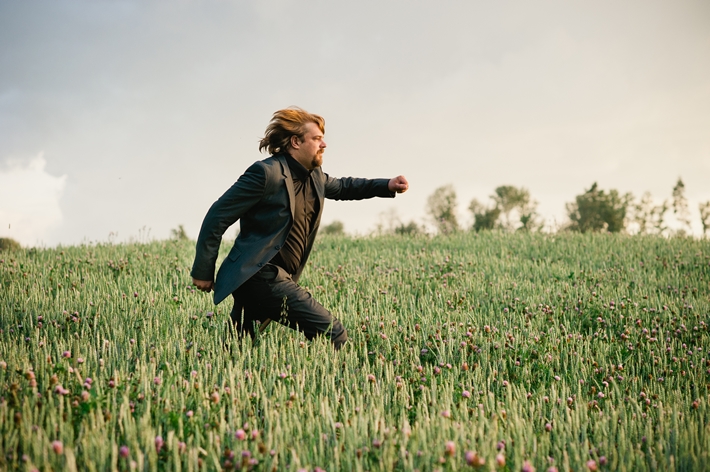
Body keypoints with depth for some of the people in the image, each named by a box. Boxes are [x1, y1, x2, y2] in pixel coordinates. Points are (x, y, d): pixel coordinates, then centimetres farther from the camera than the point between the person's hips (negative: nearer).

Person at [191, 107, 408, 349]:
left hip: (275, 277, 10)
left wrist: (387, 185, 20)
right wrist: (203, 272, -9)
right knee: (333, 333, -14)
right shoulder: (267, 172, -14)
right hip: (259, 276, -9)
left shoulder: (314, 176, 12)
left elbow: (342, 187, 34)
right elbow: (218, 216, -11)